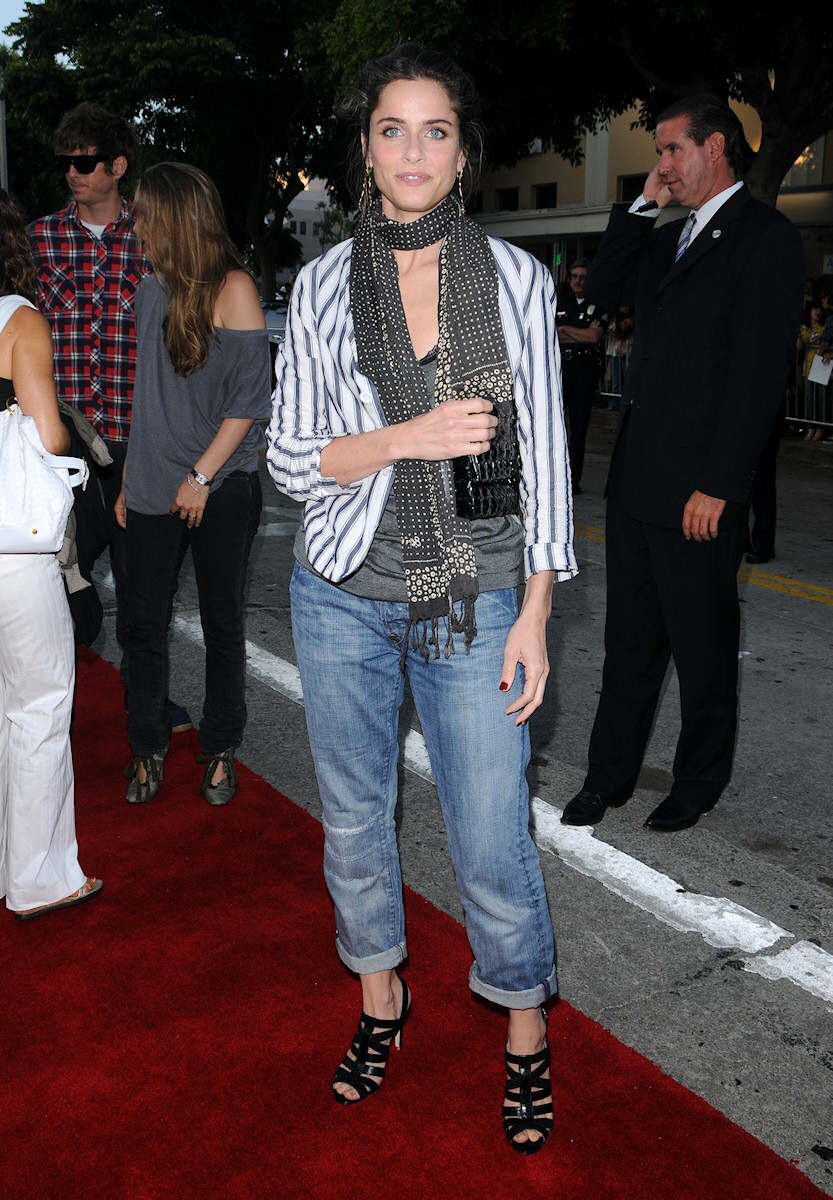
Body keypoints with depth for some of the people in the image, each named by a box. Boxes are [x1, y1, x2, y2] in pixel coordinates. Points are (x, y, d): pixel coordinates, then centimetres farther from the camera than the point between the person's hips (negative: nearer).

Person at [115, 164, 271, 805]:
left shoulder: (231, 288, -7)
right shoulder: (151, 290, 11)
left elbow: (251, 398, -11)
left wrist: (201, 475, -13)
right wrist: (131, 476, 13)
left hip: (219, 488, -5)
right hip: (153, 487, 5)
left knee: (222, 622, 7)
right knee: (146, 622, 7)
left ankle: (221, 749, 22)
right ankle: (148, 747, 22)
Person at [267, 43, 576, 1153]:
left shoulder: (516, 277, -2)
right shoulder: (324, 284, 1)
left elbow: (542, 452, 0)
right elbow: (290, 457, -1)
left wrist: (536, 612, -4)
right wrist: (408, 438, -18)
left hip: (476, 599, -1)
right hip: (344, 595, 2)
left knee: (493, 841, 2)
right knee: (355, 814, 15)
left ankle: (526, 1030, 29)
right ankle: (380, 996, 40)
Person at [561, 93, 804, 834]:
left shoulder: (765, 238, -8)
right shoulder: (670, 238, 18)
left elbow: (760, 373, -15)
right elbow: (600, 293, 11)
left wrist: (718, 486, -18)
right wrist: (644, 206, 4)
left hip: (699, 491, -7)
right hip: (636, 479, 8)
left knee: (702, 648, 7)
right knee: (630, 641, 15)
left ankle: (699, 786, 24)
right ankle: (610, 776, 26)